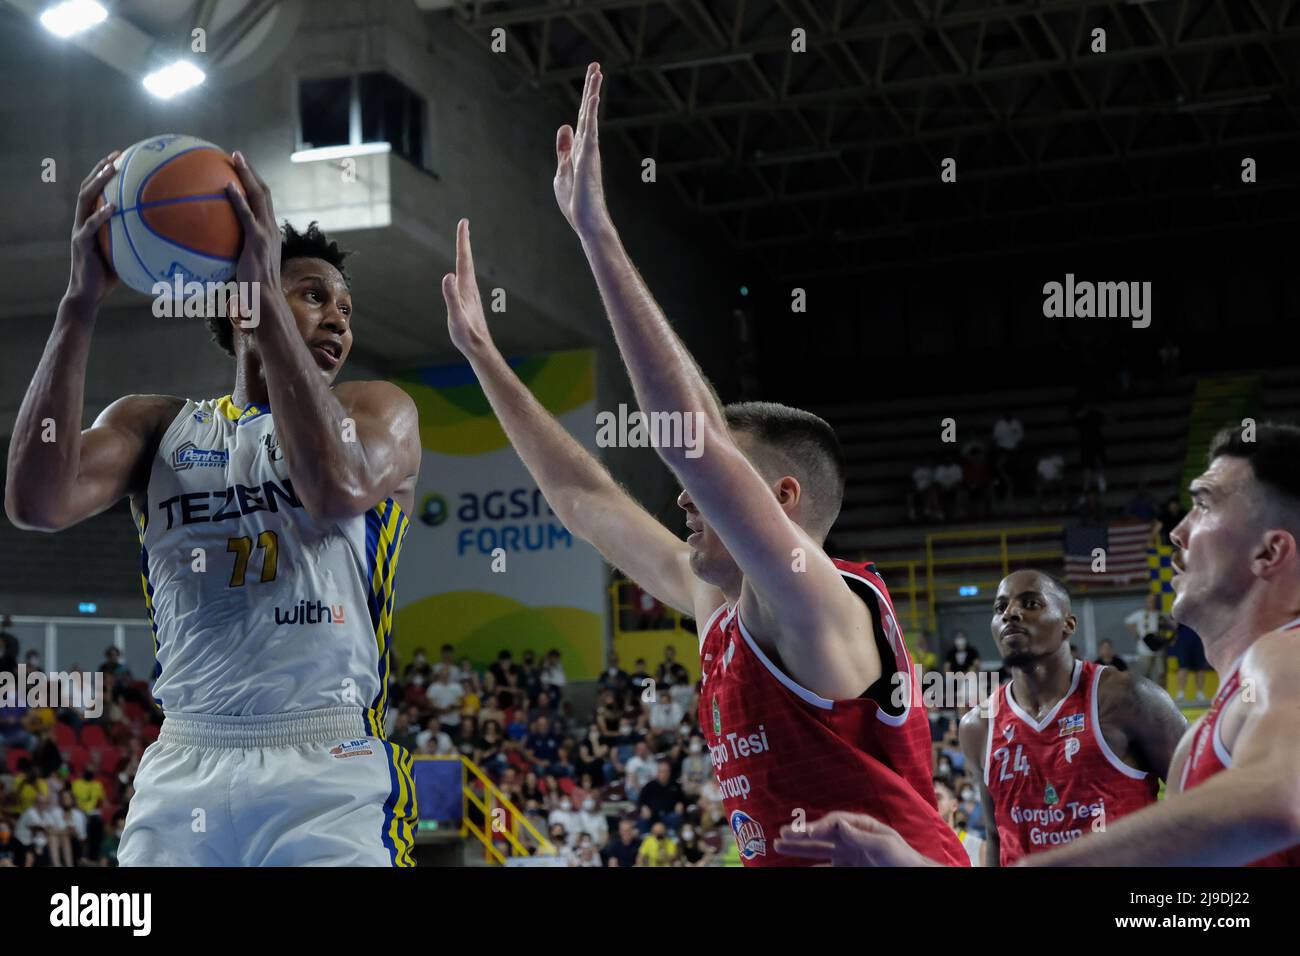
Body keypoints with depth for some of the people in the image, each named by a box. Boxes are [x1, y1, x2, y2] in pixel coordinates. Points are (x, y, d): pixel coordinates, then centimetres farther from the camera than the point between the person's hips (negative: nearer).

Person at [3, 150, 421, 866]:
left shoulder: (379, 410, 9)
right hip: (181, 771, 2)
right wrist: (81, 302, -11)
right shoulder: (154, 425, 14)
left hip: (330, 777, -2)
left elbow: (338, 489, -16)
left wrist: (268, 297, -15)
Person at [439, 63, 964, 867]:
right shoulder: (721, 605, 11)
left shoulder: (824, 610, -12)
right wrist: (484, 355, 22)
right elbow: (586, 503, 20)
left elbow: (693, 438, -24)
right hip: (781, 859, 8)